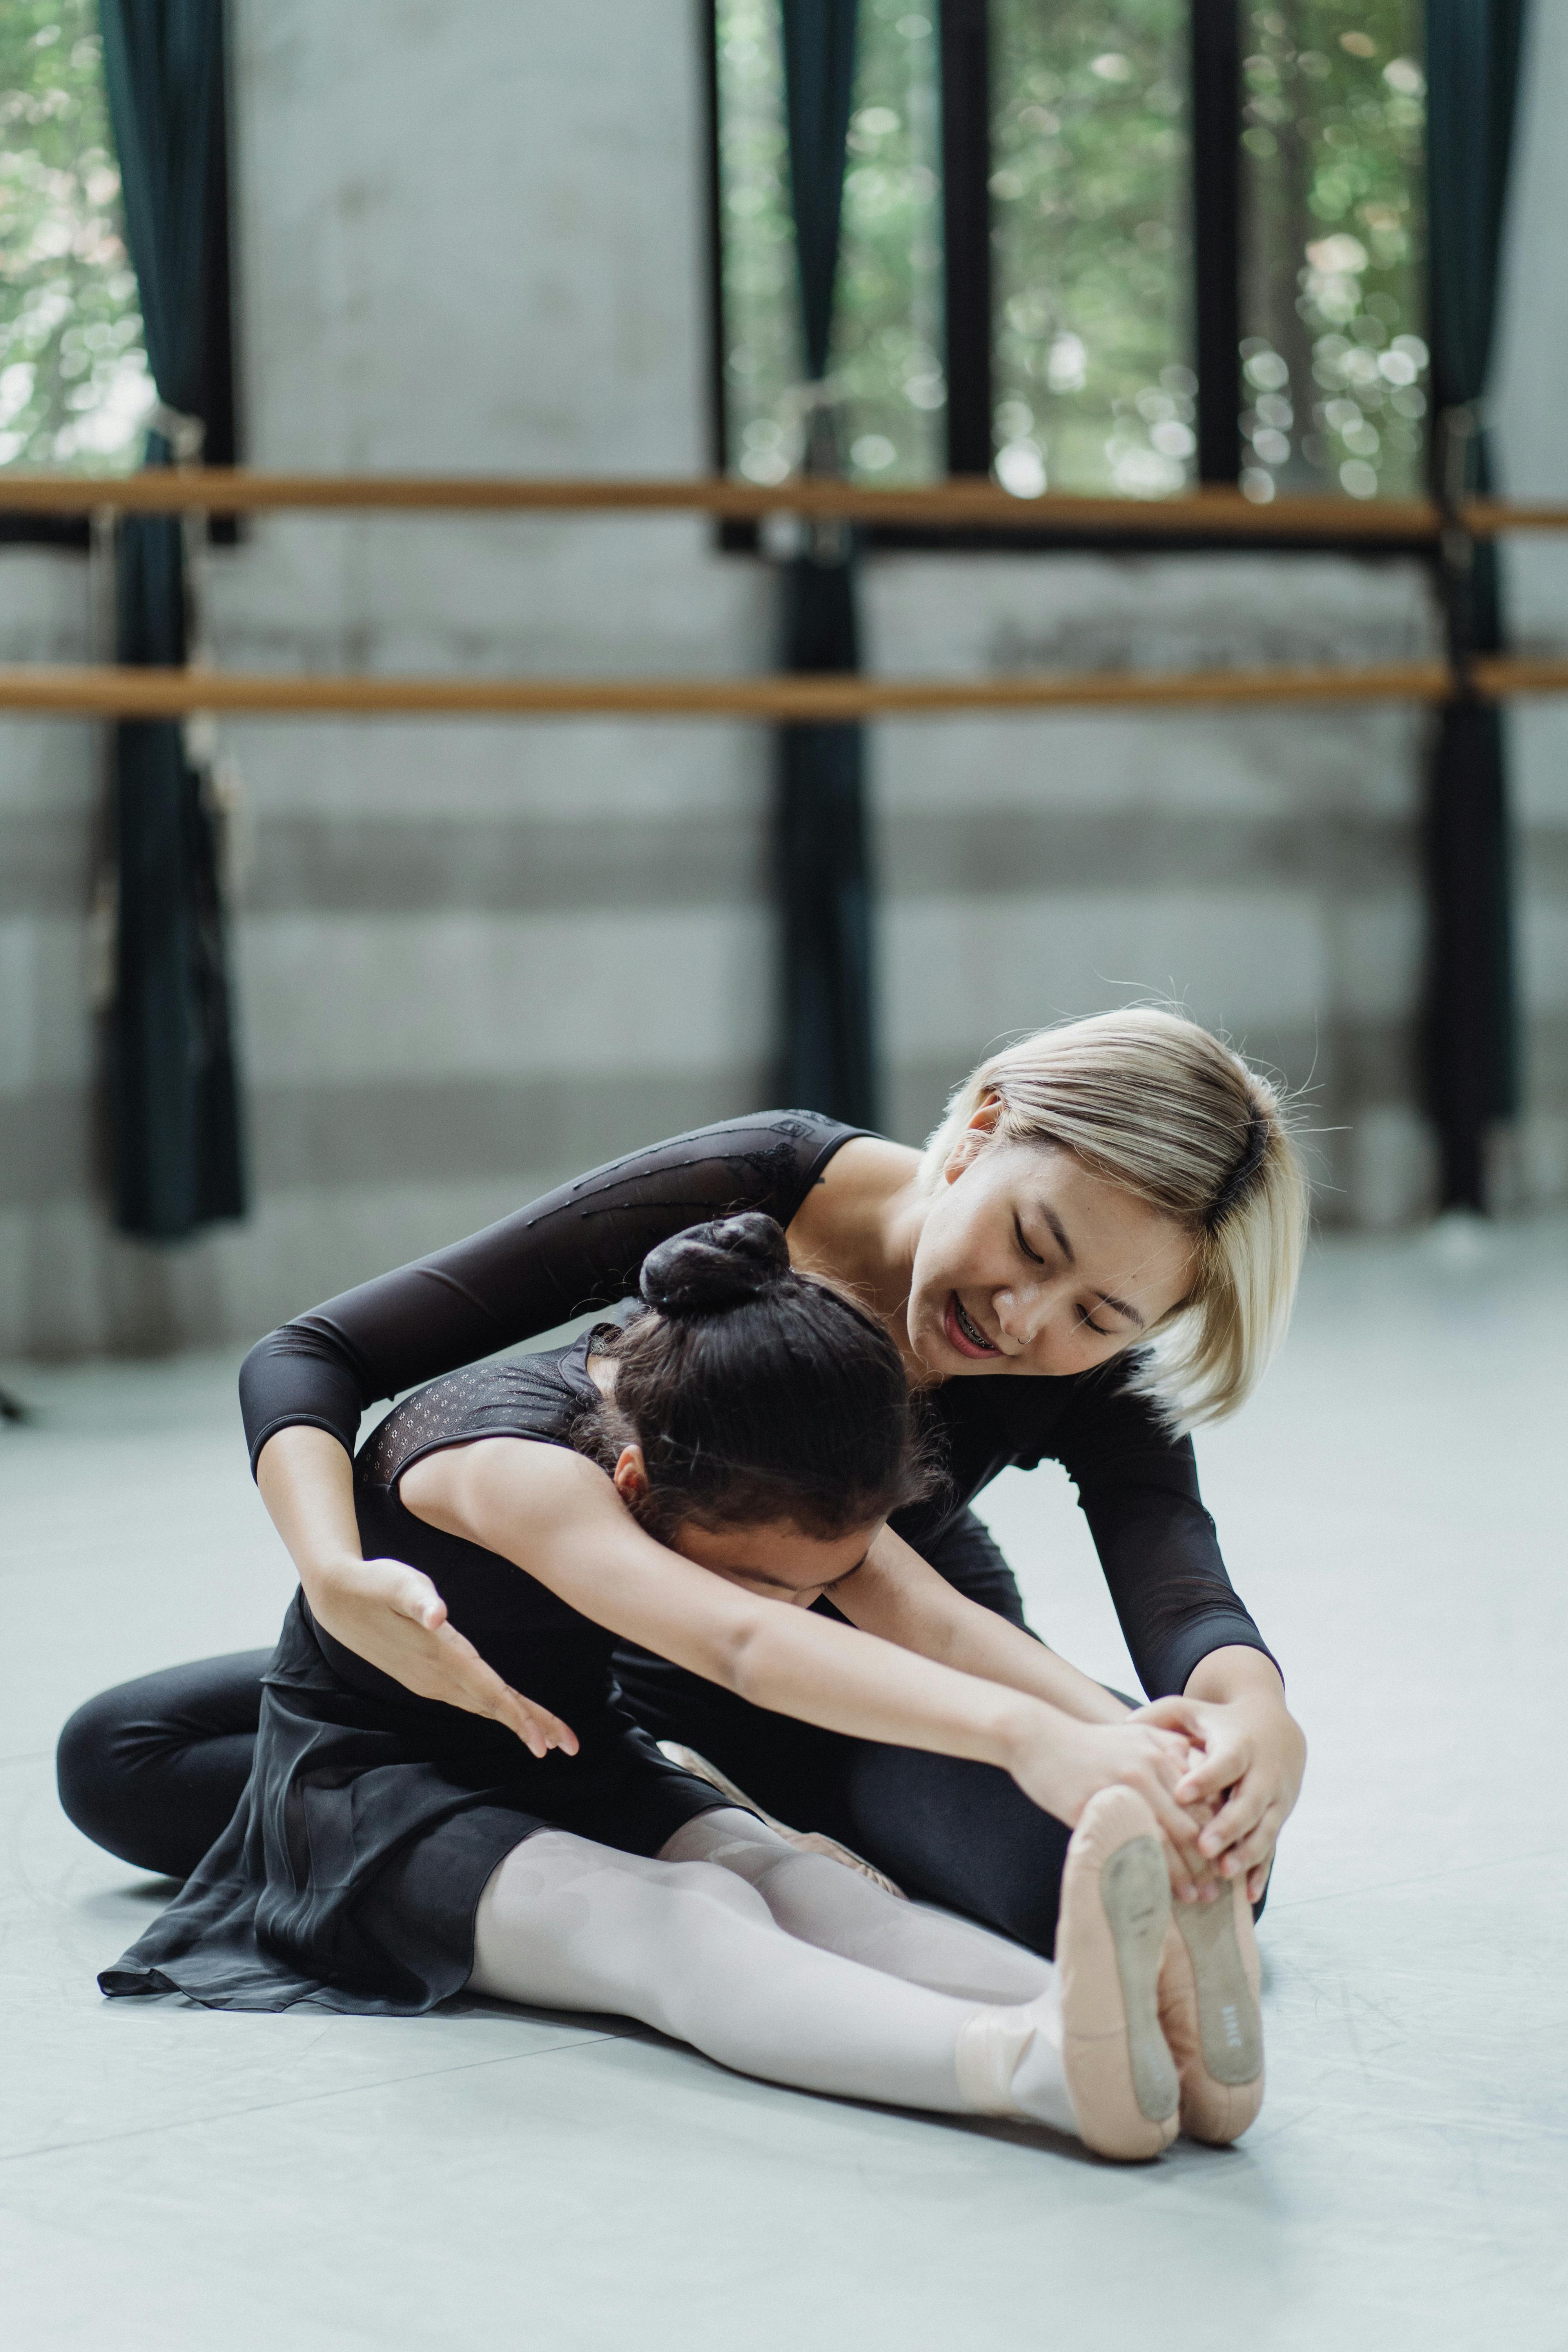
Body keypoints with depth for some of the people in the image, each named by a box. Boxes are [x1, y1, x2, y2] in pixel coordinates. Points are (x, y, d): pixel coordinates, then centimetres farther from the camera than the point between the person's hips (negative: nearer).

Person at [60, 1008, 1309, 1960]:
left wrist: (1257, 1708, -70)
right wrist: (337, 1576, -48)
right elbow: (307, 1359, -28)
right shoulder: (738, 1195, -31)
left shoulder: (1097, 1382, -26)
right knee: (119, 1756, -10)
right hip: (640, 1659, 1)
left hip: (900, 1690, -1)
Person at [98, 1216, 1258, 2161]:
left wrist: (1117, 1743, -42)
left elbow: (936, 1620, -23)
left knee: (792, 1880, -27)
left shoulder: (760, 1457, -10)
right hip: (369, 1787, -6)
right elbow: (742, 1647, -52)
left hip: (570, 1756, 6)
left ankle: (1160, 2032, -54)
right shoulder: (510, 1465, -35)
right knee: (684, 1918, -36)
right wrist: (1029, 1736, -64)